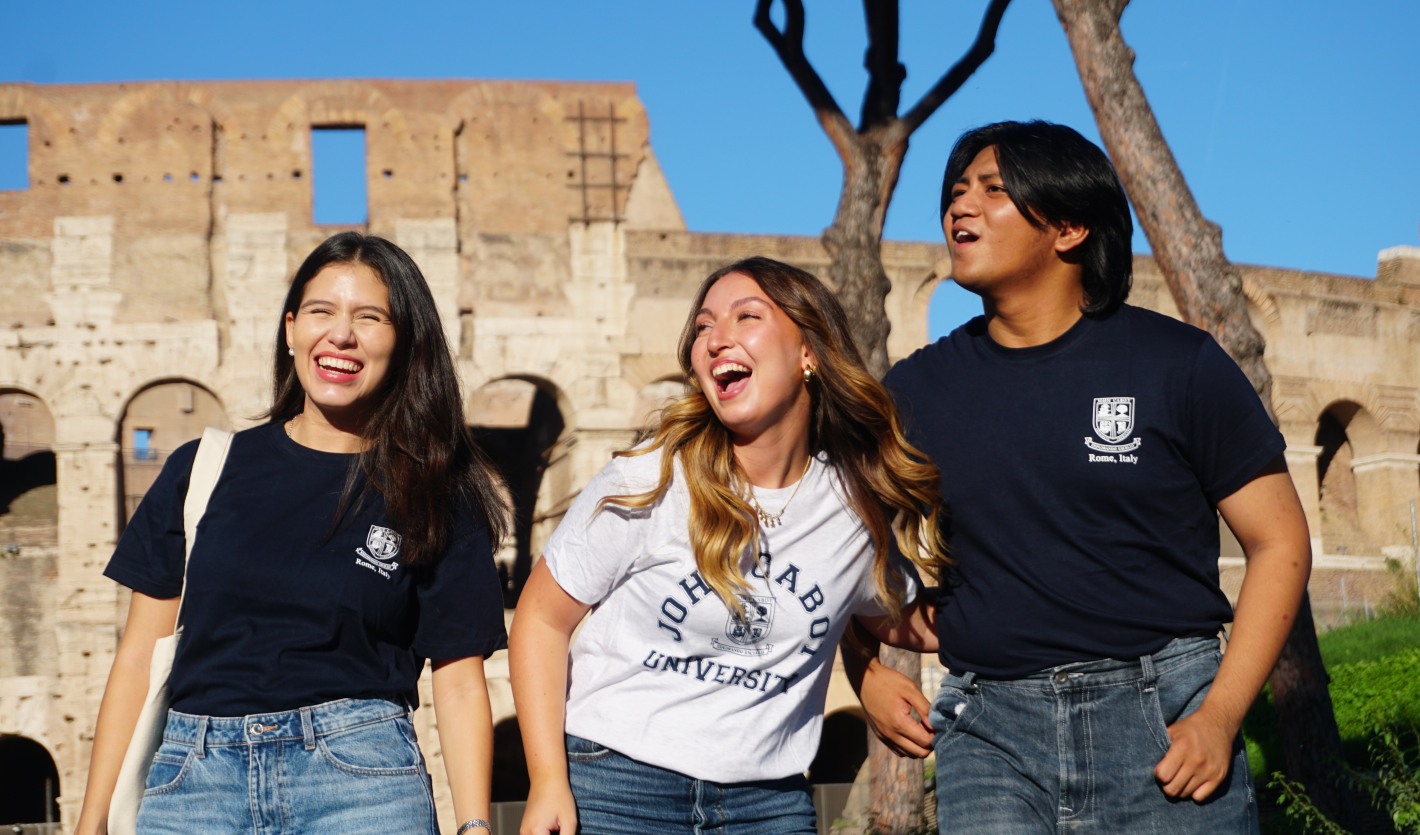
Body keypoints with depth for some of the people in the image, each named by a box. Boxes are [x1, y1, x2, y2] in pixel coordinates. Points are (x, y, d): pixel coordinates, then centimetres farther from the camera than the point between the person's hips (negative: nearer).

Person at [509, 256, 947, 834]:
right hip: (617, 783, -2)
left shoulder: (861, 504, 2)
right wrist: (549, 782, -11)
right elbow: (542, 618, -4)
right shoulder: (649, 484, -8)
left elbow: (898, 618, 20)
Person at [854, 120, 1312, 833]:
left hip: (1163, 720, -1)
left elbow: (1279, 541, 1)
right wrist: (867, 673, 5)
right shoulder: (914, 391, 10)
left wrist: (1220, 716, -9)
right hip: (989, 732, 2)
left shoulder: (1178, 364, 2)